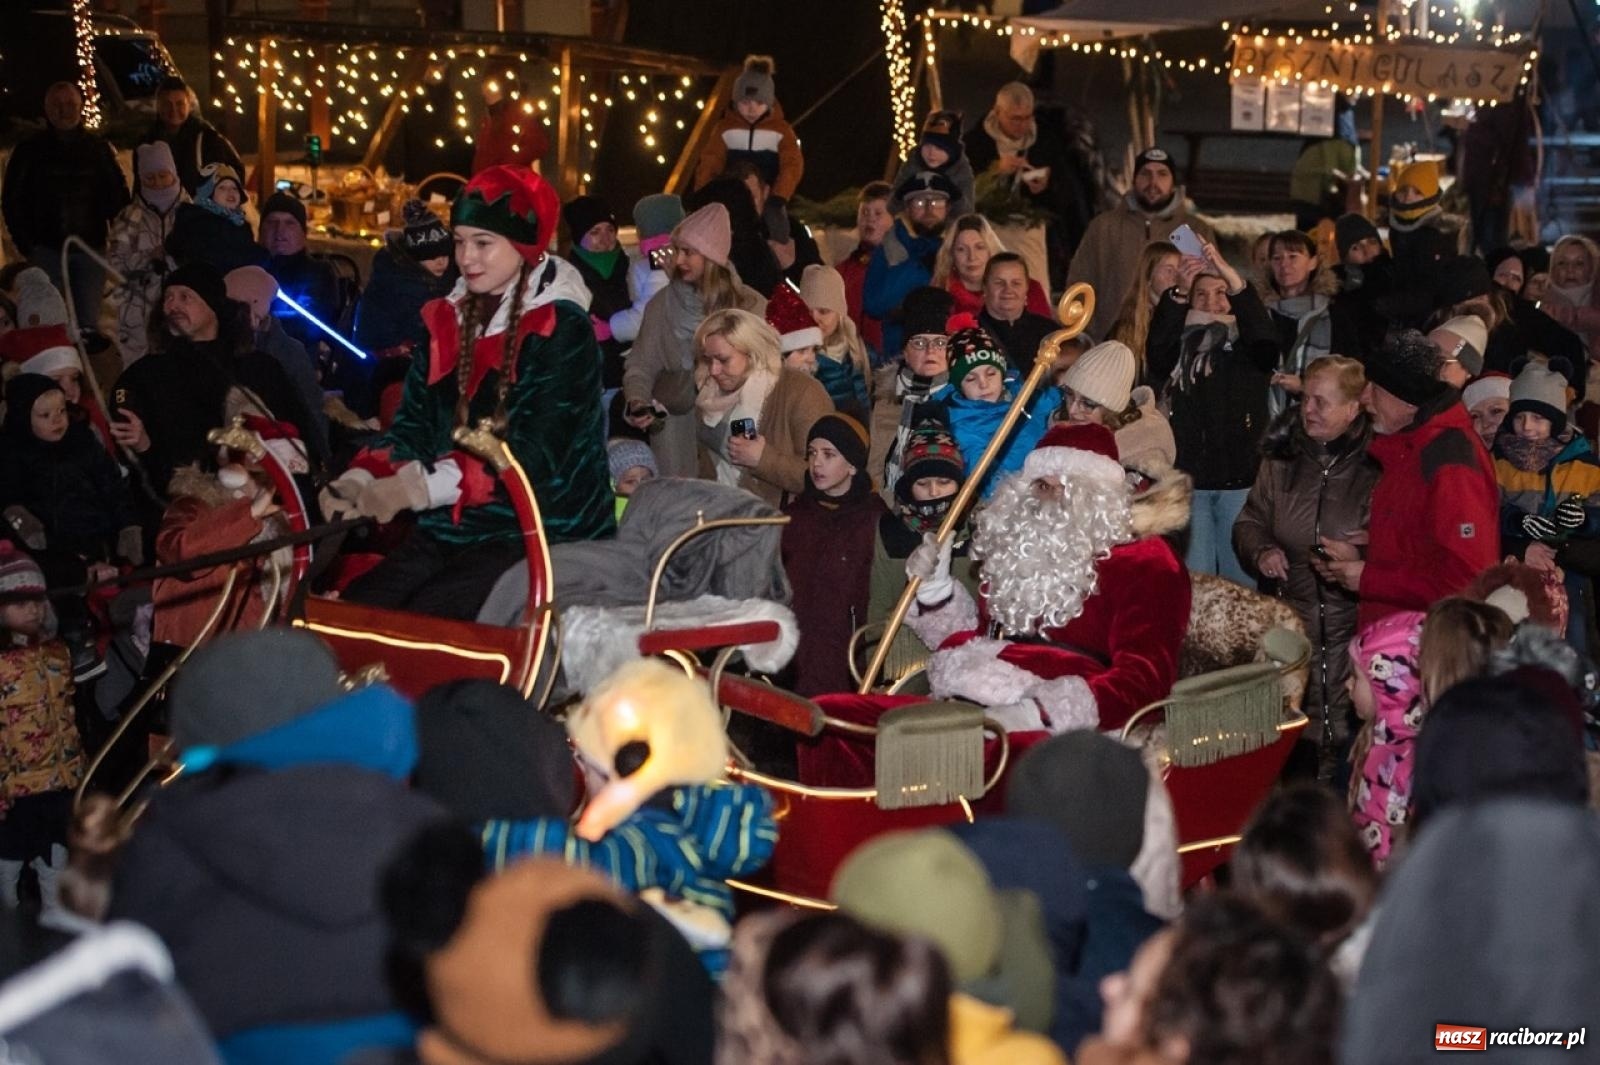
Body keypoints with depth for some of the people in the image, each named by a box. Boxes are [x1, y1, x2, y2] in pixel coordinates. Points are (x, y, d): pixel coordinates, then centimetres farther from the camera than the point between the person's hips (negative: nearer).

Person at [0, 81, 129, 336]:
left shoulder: (98, 147, 7)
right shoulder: (30, 149, 4)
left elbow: (118, 195, 10)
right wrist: (25, 243, -2)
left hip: (91, 249, 1)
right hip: (46, 249, -1)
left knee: (89, 324, 2)